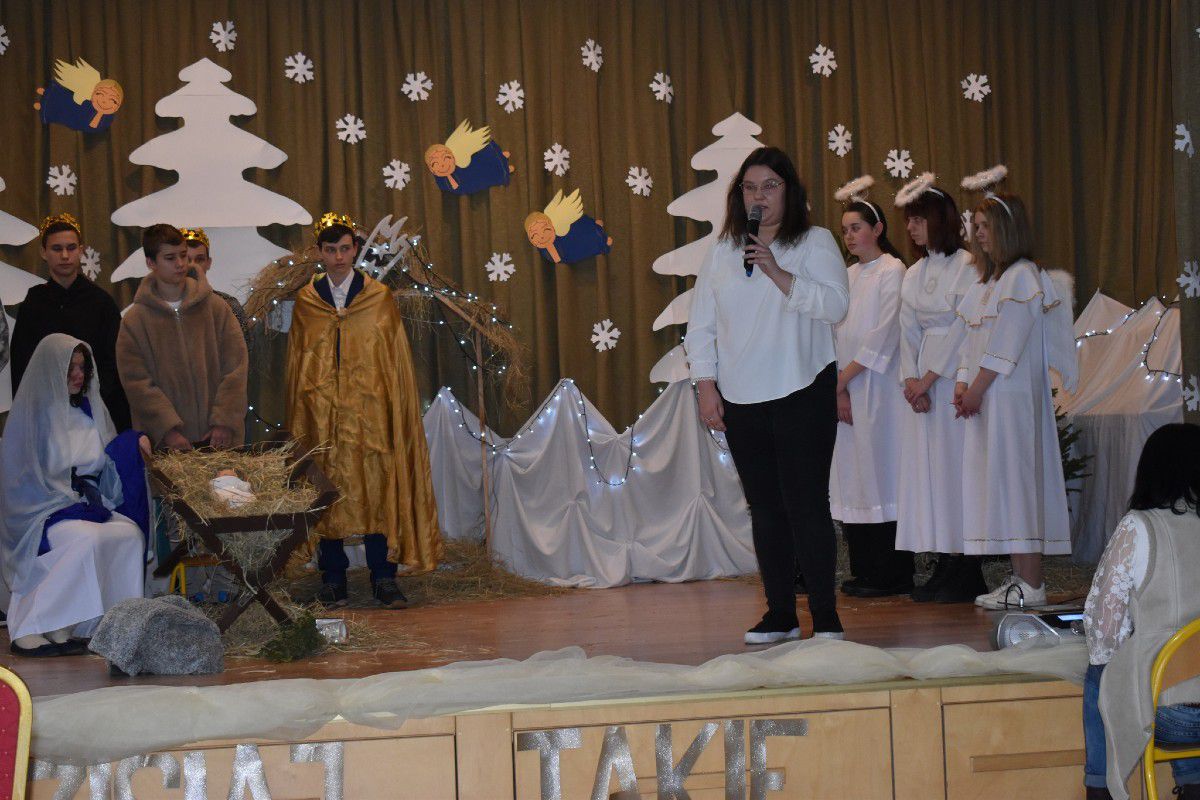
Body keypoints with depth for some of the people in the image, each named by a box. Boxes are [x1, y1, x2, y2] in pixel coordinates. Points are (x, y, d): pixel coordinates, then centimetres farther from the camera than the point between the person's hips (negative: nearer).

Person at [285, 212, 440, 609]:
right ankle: (332, 577, 10)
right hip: (321, 412, 1)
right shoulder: (305, 302, 8)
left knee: (377, 489, -3)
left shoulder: (379, 298, 5)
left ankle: (383, 576, 2)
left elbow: (396, 359, 4)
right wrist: (298, 419, 6)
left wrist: (396, 413, -2)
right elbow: (297, 363, 11)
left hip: (371, 412, -1)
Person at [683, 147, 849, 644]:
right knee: (764, 508, 7)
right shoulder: (722, 252, 13)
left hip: (802, 395, -4)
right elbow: (701, 325, 13)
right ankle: (779, 615, 14)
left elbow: (835, 305, -11)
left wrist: (778, 273, -17)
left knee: (806, 504, -7)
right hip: (740, 399, 4)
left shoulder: (815, 242, 3)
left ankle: (825, 617, -2)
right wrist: (705, 386, 4)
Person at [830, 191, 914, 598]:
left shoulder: (892, 271, -4)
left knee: (880, 473, -6)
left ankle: (891, 575, -2)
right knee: (852, 477, 6)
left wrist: (843, 377, -10)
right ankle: (864, 571, 12)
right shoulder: (847, 276, 17)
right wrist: (839, 389, -1)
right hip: (845, 392, 7)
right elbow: (838, 335, 11)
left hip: (878, 390, -7)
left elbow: (883, 336, -11)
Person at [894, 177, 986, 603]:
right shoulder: (913, 275, 15)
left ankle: (967, 576, -3)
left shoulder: (967, 266, -6)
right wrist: (911, 380, -2)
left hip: (955, 378, -7)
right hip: (922, 381, 7)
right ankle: (945, 570, 10)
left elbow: (962, 328, -10)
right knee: (925, 468, 4)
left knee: (955, 467, -7)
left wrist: (929, 377, -10)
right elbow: (909, 333, 12)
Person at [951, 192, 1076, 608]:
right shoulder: (987, 282, 20)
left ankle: (1031, 585, -8)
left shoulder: (1023, 276, -8)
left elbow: (1006, 344, -15)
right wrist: (963, 384, 3)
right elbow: (970, 340, 17)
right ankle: (1019, 578, 11)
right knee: (998, 483, 7)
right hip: (984, 399, 9)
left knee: (1015, 480, -9)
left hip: (1012, 397, -9)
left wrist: (977, 390, -15)